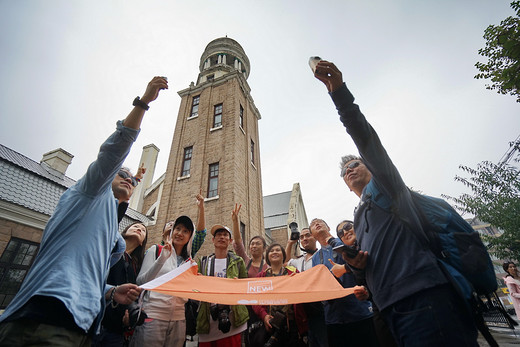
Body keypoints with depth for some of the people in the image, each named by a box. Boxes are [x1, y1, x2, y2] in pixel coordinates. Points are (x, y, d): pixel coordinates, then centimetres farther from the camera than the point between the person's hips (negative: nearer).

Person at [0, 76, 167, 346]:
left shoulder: (116, 240, 27)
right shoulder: (93, 192, 7)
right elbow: (114, 149, -10)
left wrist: (112, 292, 9)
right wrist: (143, 102, -14)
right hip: (51, 313, -9)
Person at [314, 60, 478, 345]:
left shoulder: (385, 185, 5)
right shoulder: (359, 219, 26)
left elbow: (365, 138, -11)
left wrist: (338, 90, -18)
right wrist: (355, 263, 5)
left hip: (422, 297, -8)